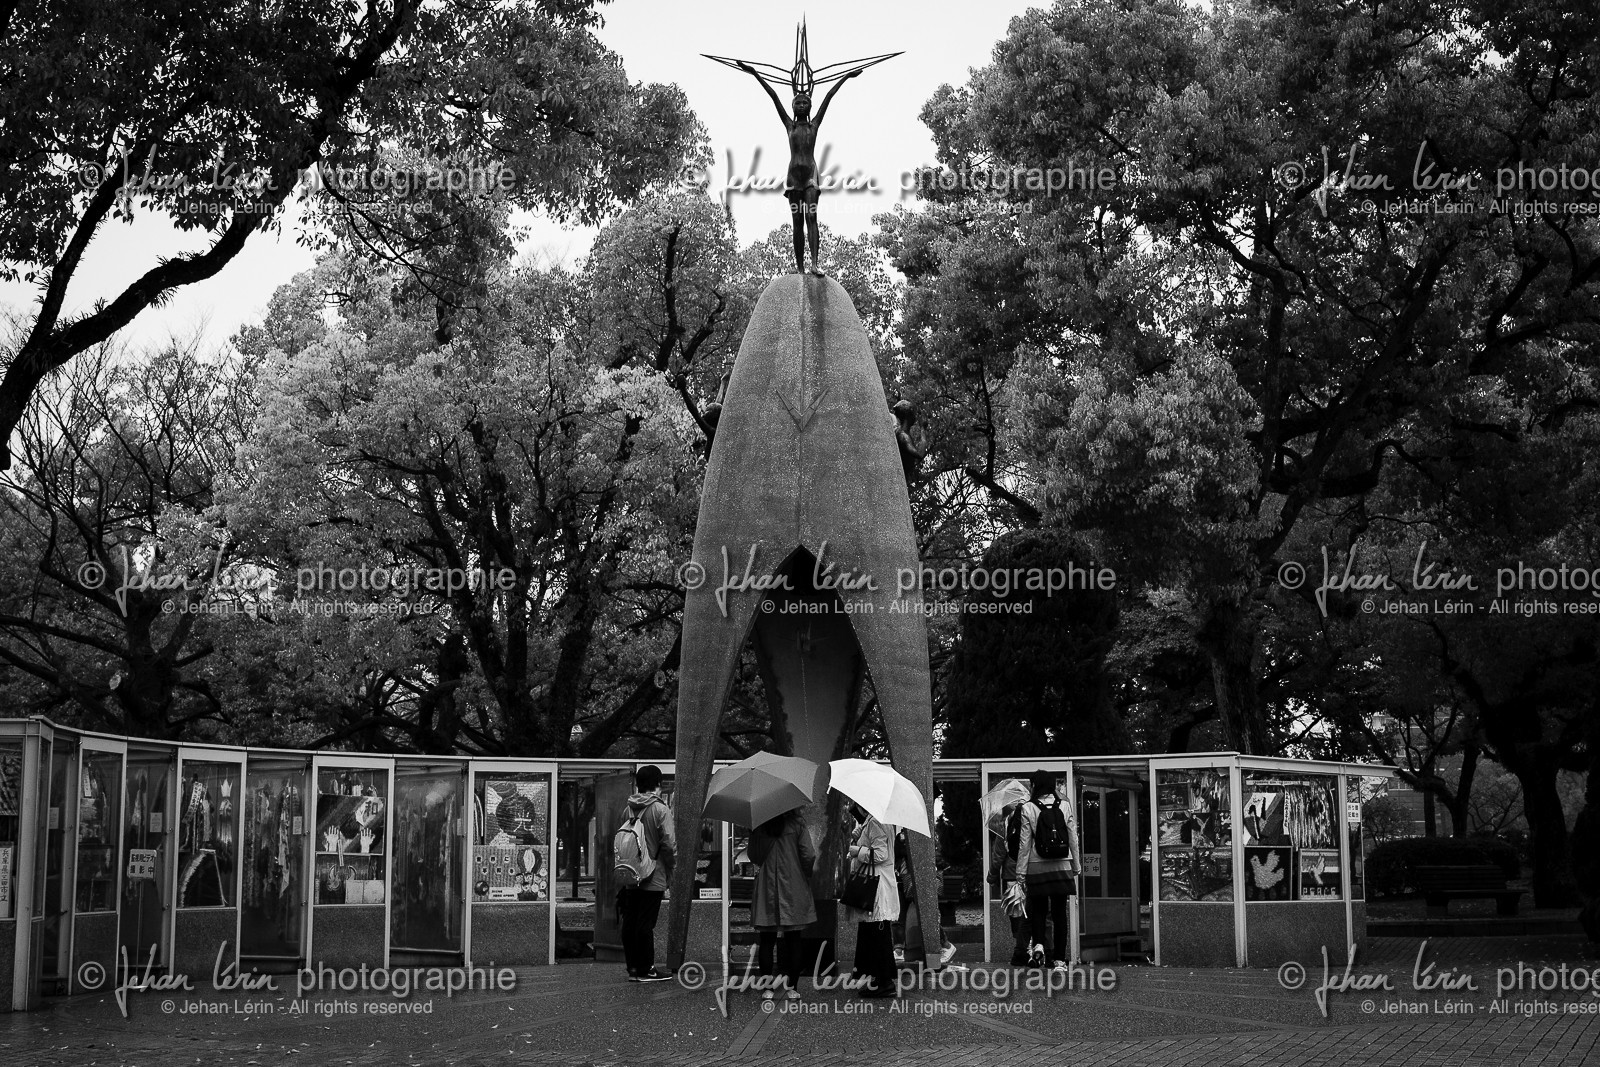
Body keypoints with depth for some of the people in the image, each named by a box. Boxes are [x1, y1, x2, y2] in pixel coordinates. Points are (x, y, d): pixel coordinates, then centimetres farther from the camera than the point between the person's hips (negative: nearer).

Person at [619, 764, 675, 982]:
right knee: (645, 924, -2)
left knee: (629, 922, 9)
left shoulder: (628, 809, 5)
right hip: (652, 878, -5)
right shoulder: (660, 810, -11)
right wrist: (670, 869, 0)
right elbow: (669, 844, -15)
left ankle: (633, 968, 15)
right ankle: (646, 970, 2)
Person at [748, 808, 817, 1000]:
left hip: (766, 889, 1)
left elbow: (753, 856, 3)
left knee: (767, 941, 6)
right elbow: (809, 856, -10)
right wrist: (806, 876, 7)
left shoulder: (758, 826, -3)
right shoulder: (796, 825, -7)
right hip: (794, 889, -1)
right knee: (793, 940, 6)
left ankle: (767, 988, 5)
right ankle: (792, 988, 6)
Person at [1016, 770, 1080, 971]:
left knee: (1038, 911, 12)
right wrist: (1076, 869, 16)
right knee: (1059, 913, 5)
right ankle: (1059, 958, 5)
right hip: (1062, 868, 2)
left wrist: (1020, 873, 1)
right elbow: (1072, 840, 6)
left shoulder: (1028, 808, -6)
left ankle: (1038, 945, -9)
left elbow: (1025, 843, -5)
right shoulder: (1063, 807, 2)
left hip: (1037, 868, -2)